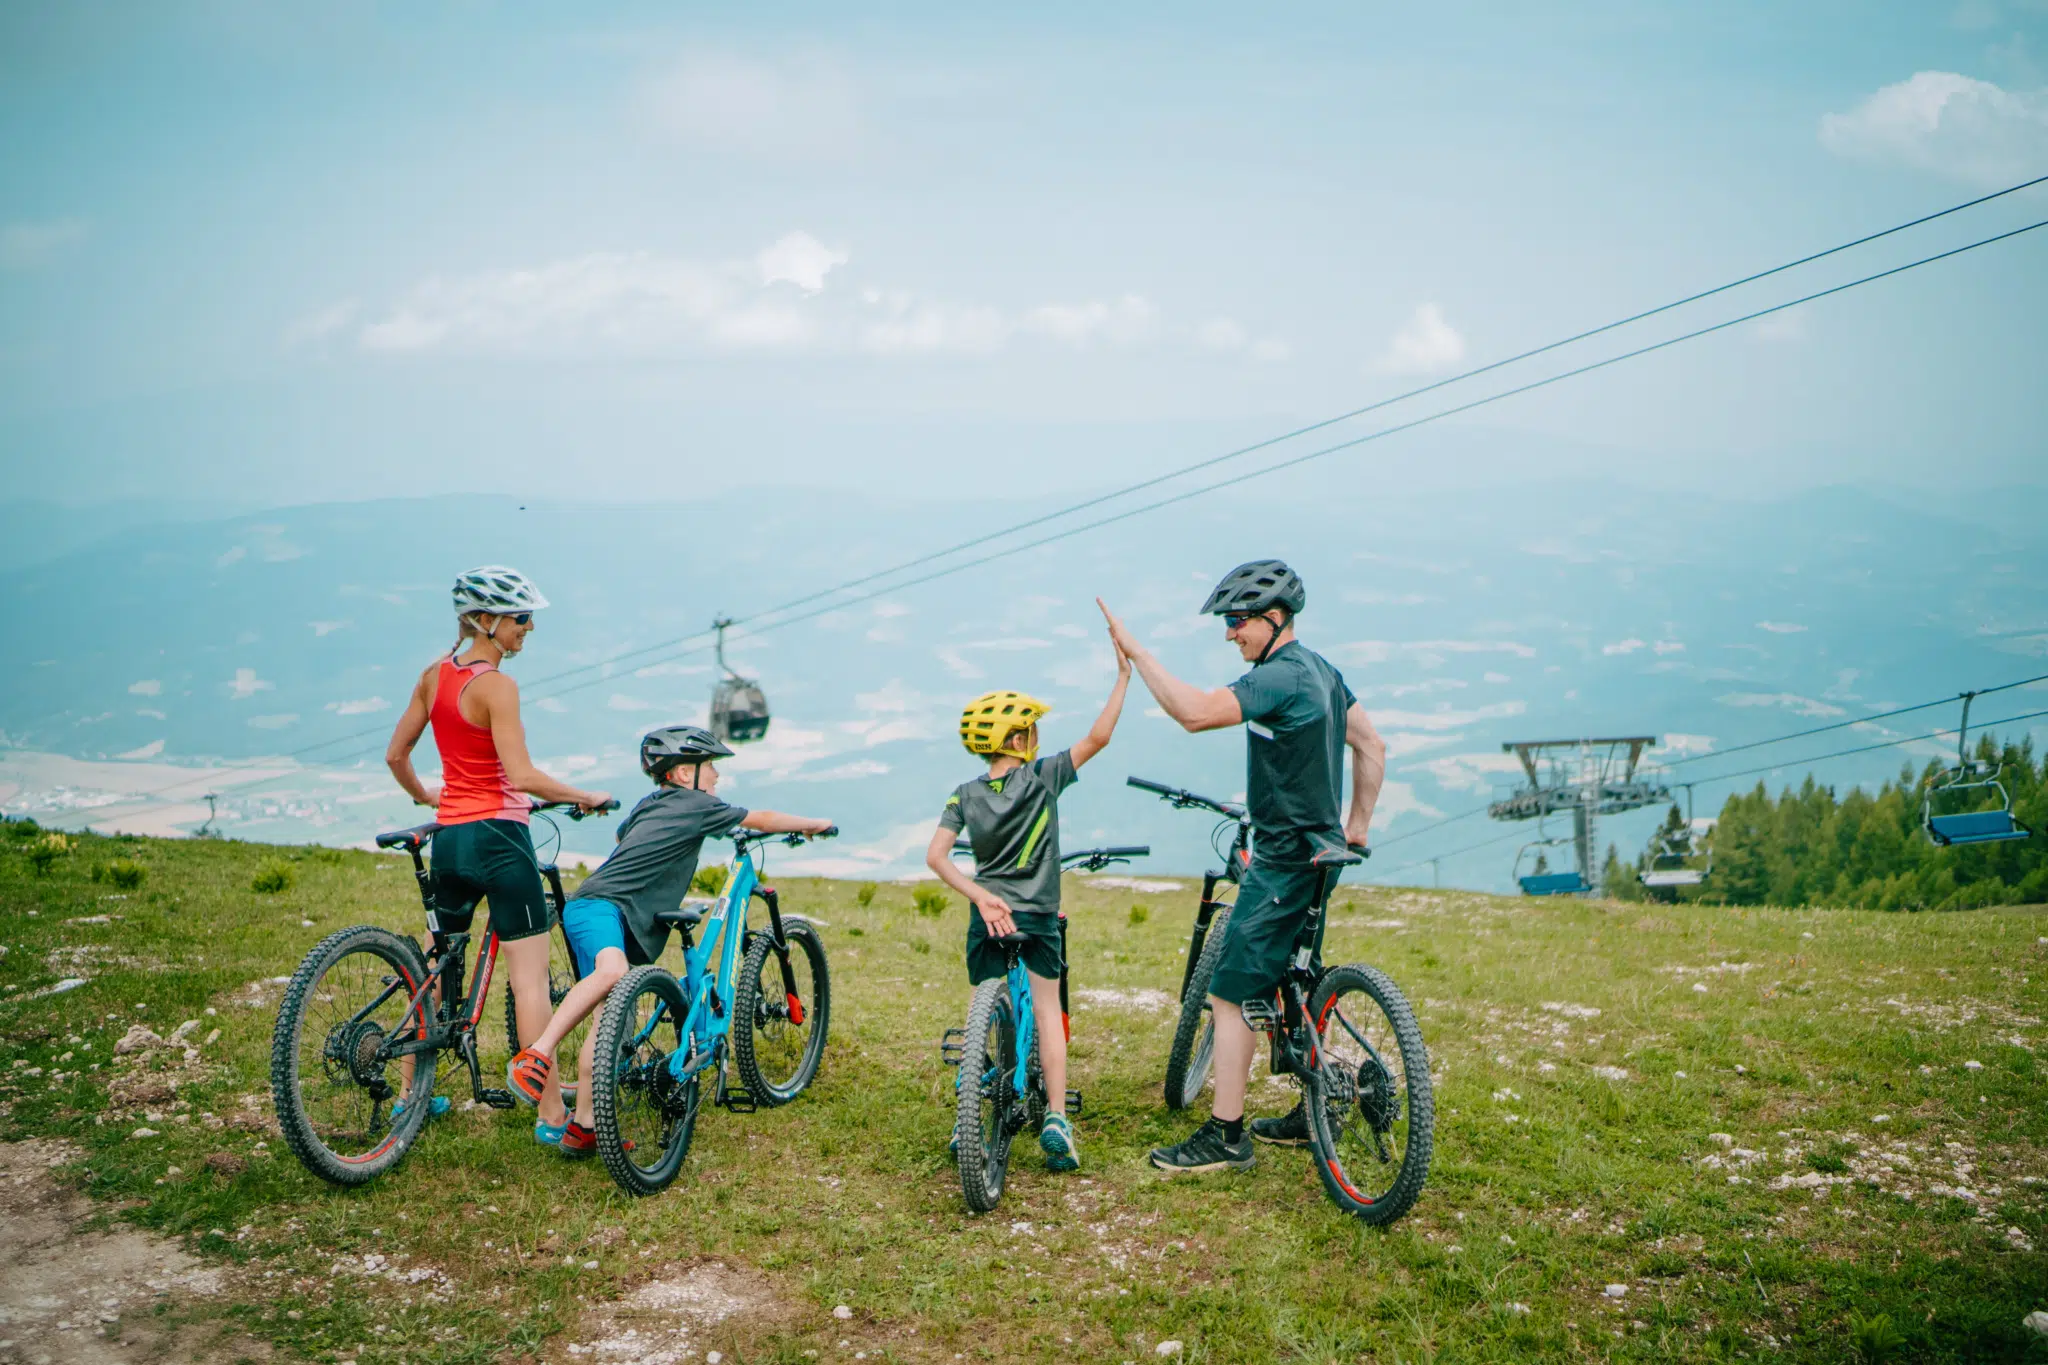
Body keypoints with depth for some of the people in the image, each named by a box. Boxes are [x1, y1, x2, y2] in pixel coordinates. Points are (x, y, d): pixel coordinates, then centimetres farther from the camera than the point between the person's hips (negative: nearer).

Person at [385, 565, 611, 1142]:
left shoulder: (434, 675, 7)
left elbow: (395, 756, 14)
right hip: (497, 836, -8)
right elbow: (523, 776, -23)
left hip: (448, 836, 8)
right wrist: (587, 797, -9)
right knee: (530, 977, -4)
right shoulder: (496, 685, -16)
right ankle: (551, 1113, -2)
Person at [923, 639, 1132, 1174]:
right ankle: (1056, 1117, -3)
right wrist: (1123, 676, -1)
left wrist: (982, 897, -16)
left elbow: (935, 856, -12)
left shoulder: (964, 796, -1)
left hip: (987, 916, 2)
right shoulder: (1043, 777, -8)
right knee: (1047, 1010, 8)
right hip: (1038, 916, -2)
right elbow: (1098, 737, -6)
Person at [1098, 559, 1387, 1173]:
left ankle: (1225, 1136, -1)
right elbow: (1372, 746, 17)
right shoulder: (1321, 670, 12)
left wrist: (1135, 651, -26)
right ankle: (1314, 1114, 28)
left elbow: (1195, 711, -31)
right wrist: (1356, 825, 19)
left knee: (1230, 995, -6)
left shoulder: (1280, 677, -19)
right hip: (1317, 849, 10)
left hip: (1284, 859, -10)